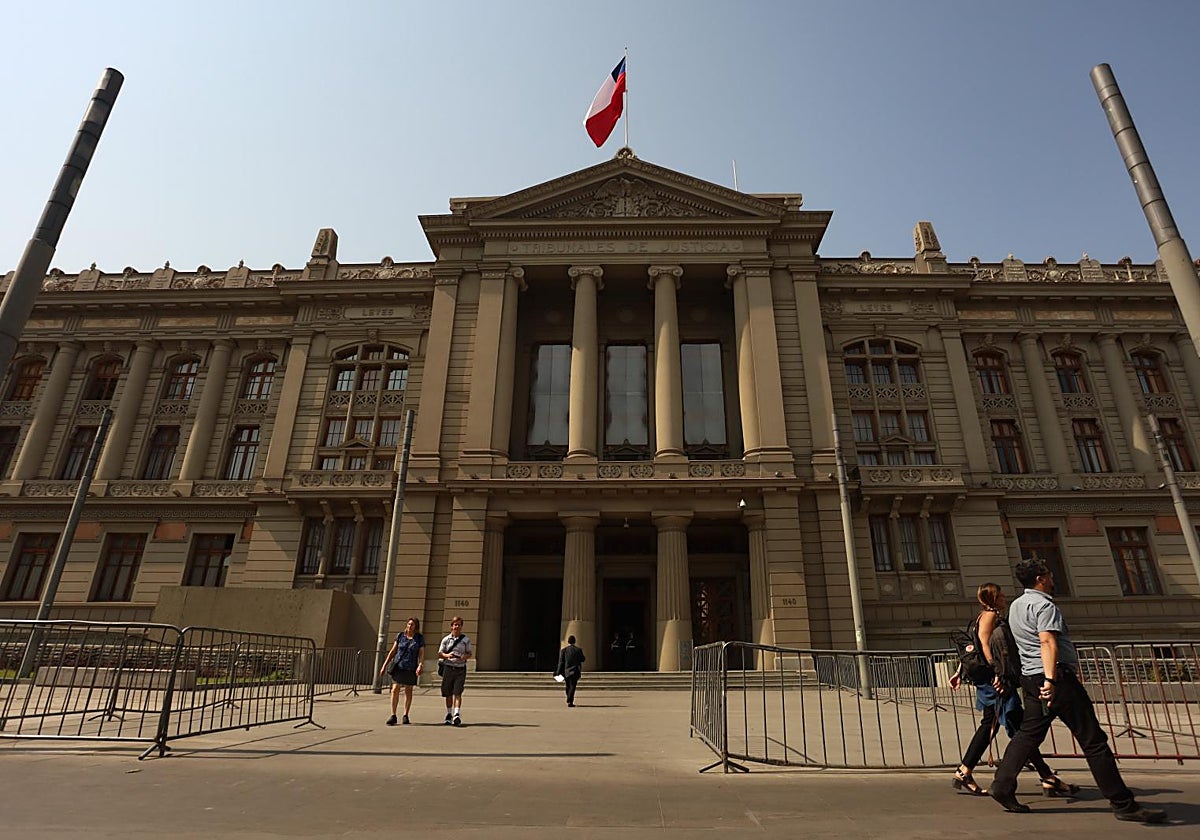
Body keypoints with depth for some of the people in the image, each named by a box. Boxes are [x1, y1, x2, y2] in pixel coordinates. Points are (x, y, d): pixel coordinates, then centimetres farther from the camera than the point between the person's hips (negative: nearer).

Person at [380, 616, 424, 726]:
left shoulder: (419, 638, 1)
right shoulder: (400, 635, 4)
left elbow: (421, 654, -1)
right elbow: (393, 651, 9)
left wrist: (420, 665, -18)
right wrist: (384, 665, 8)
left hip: (411, 669, 0)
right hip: (398, 666, 0)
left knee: (408, 691, 8)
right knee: (395, 690, -9)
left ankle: (405, 715, 21)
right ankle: (393, 716, -1)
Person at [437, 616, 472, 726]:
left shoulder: (466, 639, 4)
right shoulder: (446, 639, 5)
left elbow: (469, 654, 9)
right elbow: (439, 654, 7)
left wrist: (464, 657, -14)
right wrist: (447, 655, -15)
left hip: (460, 669, -1)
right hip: (448, 668, 1)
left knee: (457, 693, -11)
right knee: (448, 693, 10)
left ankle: (456, 715, -14)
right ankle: (449, 715, 25)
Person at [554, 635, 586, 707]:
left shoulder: (563, 650, -3)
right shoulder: (578, 650, -5)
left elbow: (561, 662, -4)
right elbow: (583, 659, 2)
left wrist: (558, 672, 0)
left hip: (566, 671, 2)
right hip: (575, 671, -2)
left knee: (568, 687, 18)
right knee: (572, 686, -1)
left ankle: (569, 700, 29)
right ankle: (570, 702, -14)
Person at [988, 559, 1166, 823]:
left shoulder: (1016, 605, 18)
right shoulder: (1043, 605, -11)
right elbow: (1047, 642, -23)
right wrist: (1050, 679, -31)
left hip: (1031, 677, 9)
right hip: (1058, 677, -9)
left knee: (1028, 734, 9)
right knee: (1093, 740, 0)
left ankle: (1002, 785, 4)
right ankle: (1123, 804, 6)